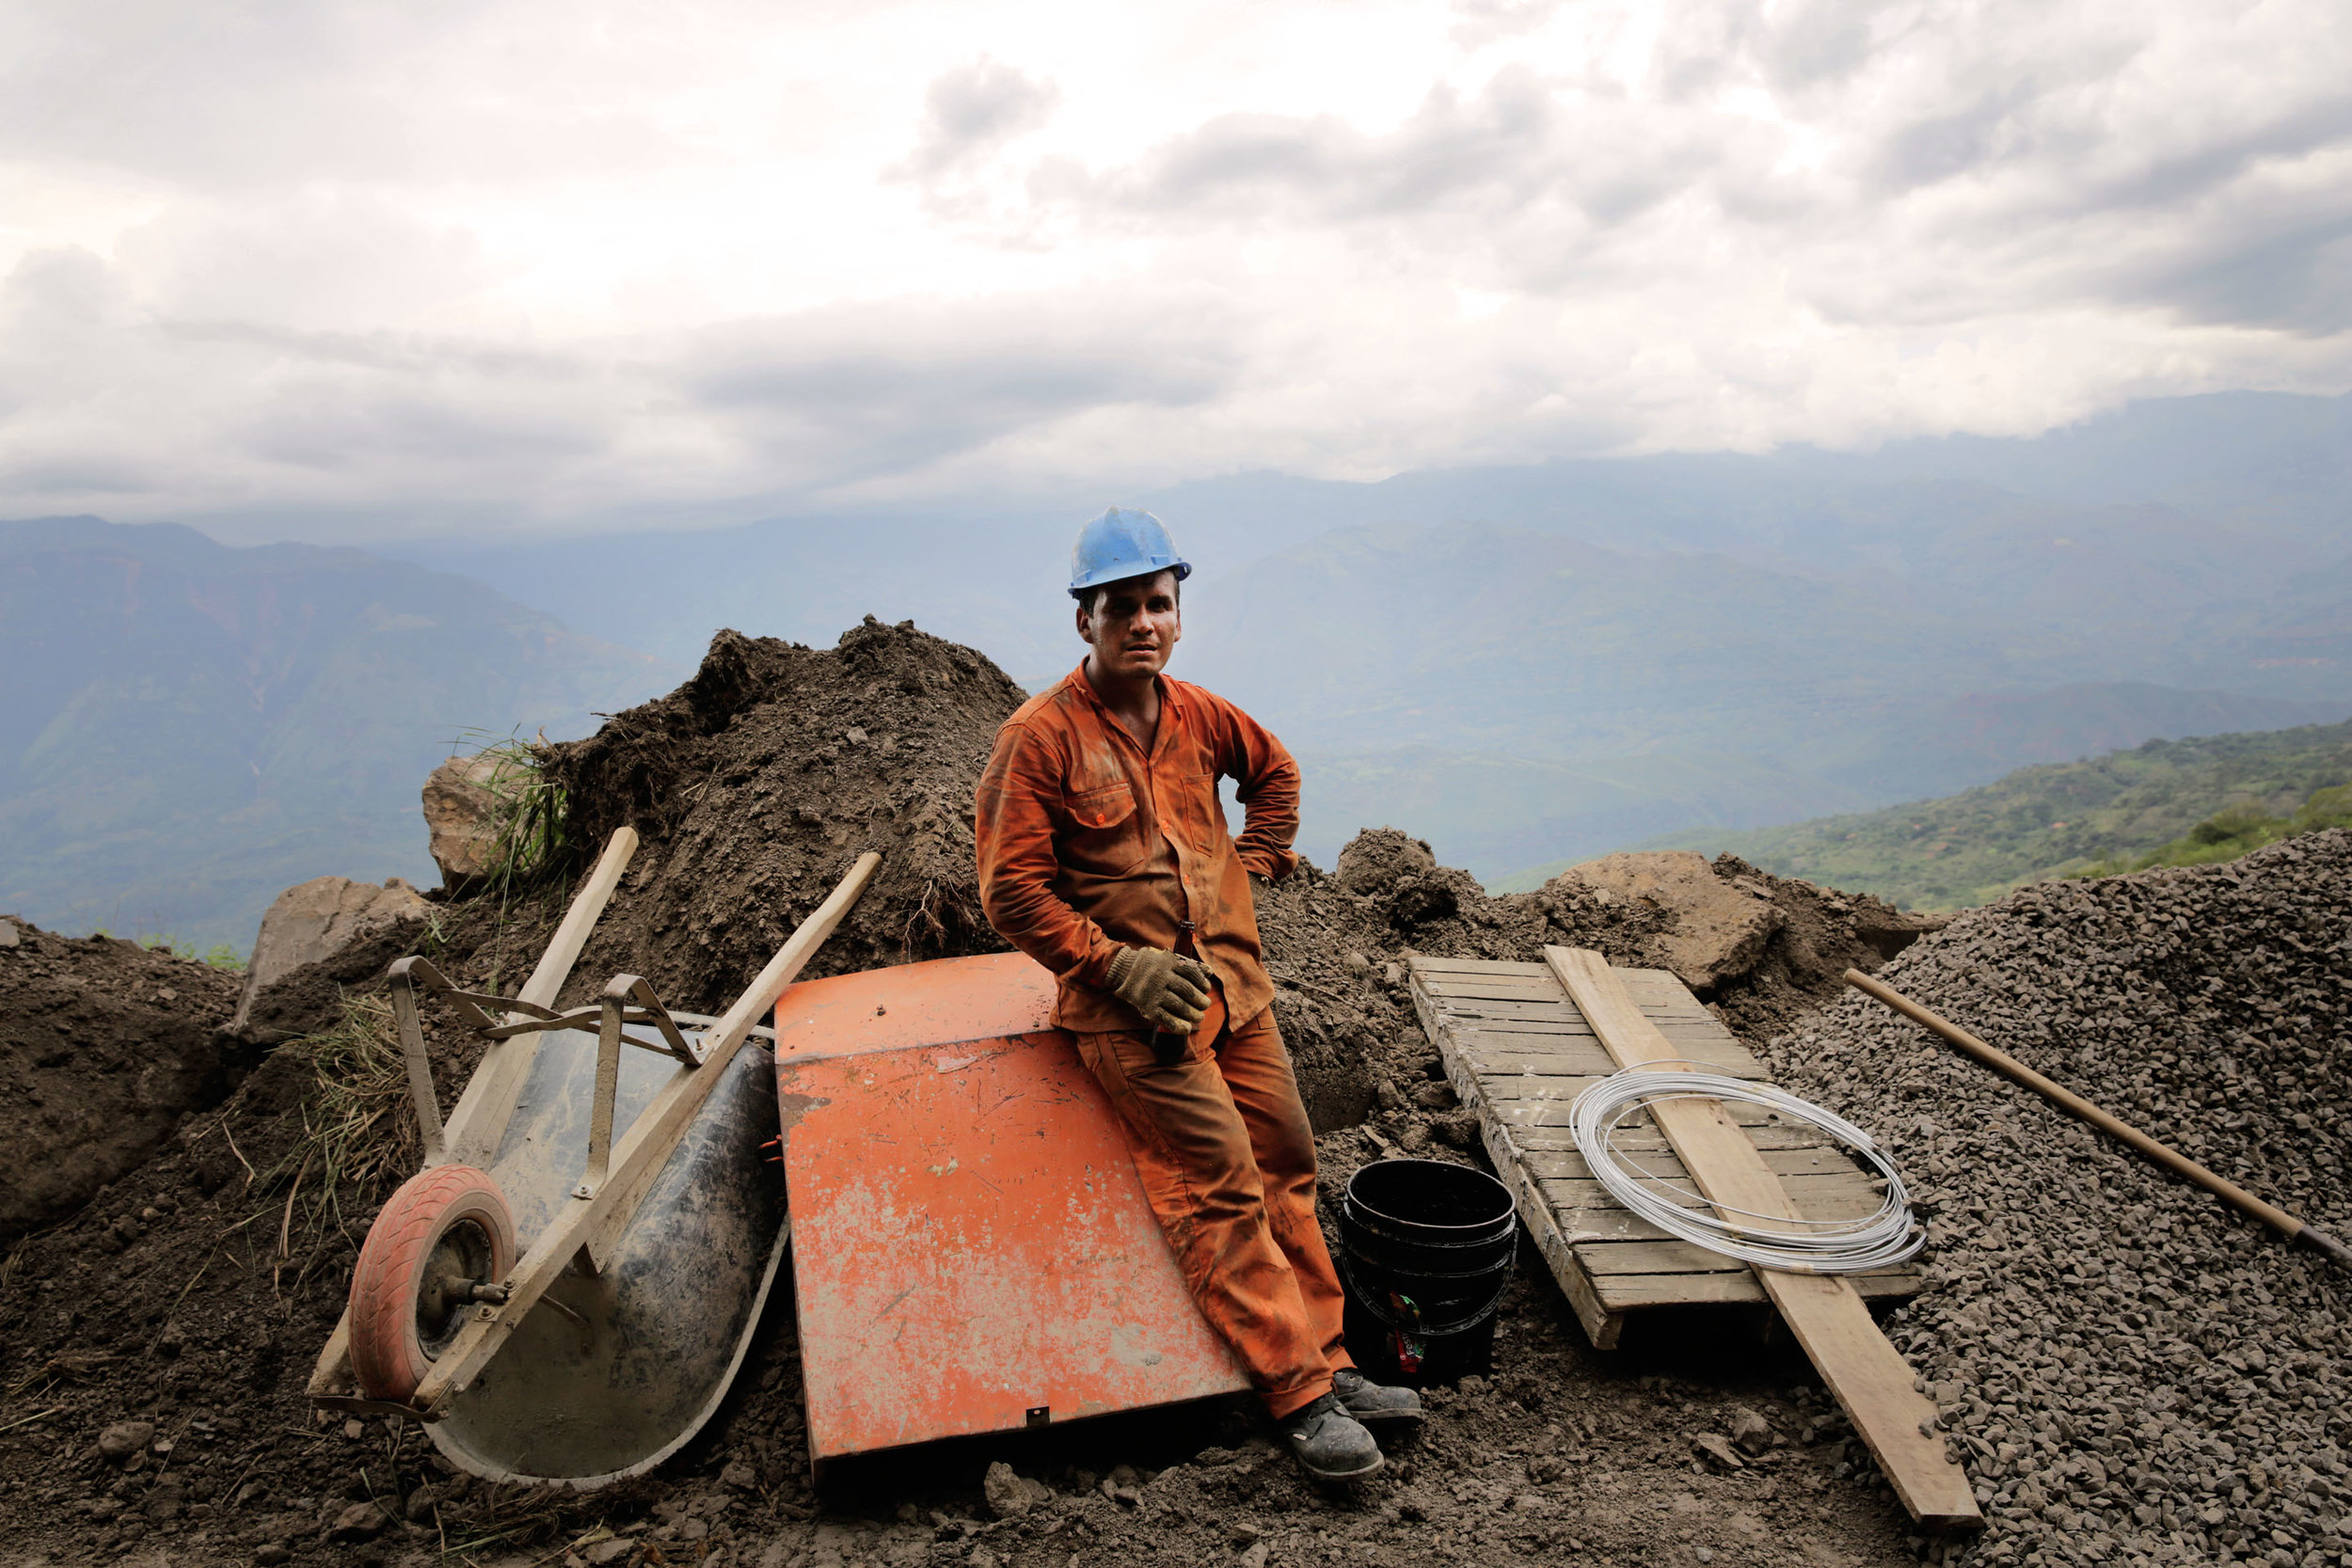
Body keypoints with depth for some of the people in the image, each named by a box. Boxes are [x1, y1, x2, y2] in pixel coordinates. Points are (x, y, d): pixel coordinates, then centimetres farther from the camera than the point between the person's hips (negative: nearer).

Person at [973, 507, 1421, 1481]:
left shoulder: (1196, 715, 6)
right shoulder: (1040, 737, -12)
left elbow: (1276, 771, 27)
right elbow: (1012, 892, -13)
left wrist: (1255, 863, 15)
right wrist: (1120, 965, -18)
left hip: (1230, 979, 7)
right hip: (1127, 998, -6)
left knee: (1286, 1161, 7)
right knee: (1220, 1180, -11)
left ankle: (1325, 1359, 18)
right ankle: (1299, 1394, -2)